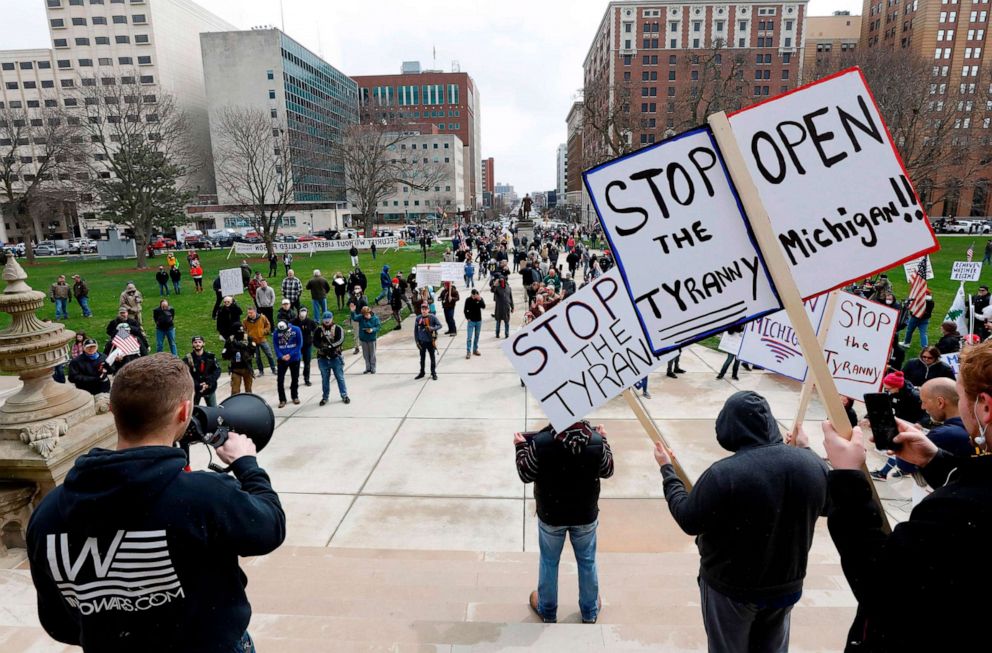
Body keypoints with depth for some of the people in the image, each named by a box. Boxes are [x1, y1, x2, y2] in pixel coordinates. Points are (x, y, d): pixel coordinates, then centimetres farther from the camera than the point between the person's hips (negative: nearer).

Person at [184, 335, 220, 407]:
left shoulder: (210, 356, -2)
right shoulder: (188, 358, -9)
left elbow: (217, 371, -7)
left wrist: (208, 383, -18)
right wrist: (198, 386, -24)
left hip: (210, 388, 2)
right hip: (195, 389, -2)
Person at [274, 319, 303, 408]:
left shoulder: (296, 330, -13)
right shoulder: (276, 333, -11)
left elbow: (299, 344, -10)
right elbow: (275, 346, -6)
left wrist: (290, 355, -17)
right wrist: (281, 356, -21)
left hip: (295, 358, 0)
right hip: (282, 359, 0)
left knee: (295, 379, 12)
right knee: (280, 379, -4)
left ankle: (295, 396, 29)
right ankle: (282, 399, 8)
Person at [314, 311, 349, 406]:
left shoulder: (338, 329, 0)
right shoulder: (318, 330, 3)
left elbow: (340, 340, -15)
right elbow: (315, 342, -5)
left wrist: (331, 346, -28)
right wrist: (322, 347, -24)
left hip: (336, 357, -1)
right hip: (323, 358, 1)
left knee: (340, 377, 6)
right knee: (325, 379, 11)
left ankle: (344, 395, 17)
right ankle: (325, 397, 23)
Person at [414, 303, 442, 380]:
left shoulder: (433, 317, -9)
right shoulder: (418, 318, -3)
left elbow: (440, 325, -8)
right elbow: (415, 330, 3)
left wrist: (432, 328, -25)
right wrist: (417, 341, 1)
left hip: (431, 341, -2)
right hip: (422, 342, 2)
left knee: (433, 358, 7)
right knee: (422, 358, 14)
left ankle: (433, 373, 20)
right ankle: (422, 373, 28)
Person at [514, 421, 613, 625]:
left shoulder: (540, 442, -28)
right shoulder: (596, 440, -23)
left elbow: (526, 475, -13)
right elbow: (607, 471, -3)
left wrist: (521, 446, 3)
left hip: (551, 516, -1)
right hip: (586, 515, 1)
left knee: (549, 562, 22)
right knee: (587, 562, 24)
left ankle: (547, 611, 43)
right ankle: (590, 612, 43)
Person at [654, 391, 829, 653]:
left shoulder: (723, 474, -31)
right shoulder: (811, 463, -15)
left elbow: (688, 520, -18)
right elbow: (828, 506, 6)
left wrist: (667, 469, -7)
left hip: (731, 588, -4)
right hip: (787, 584, 4)